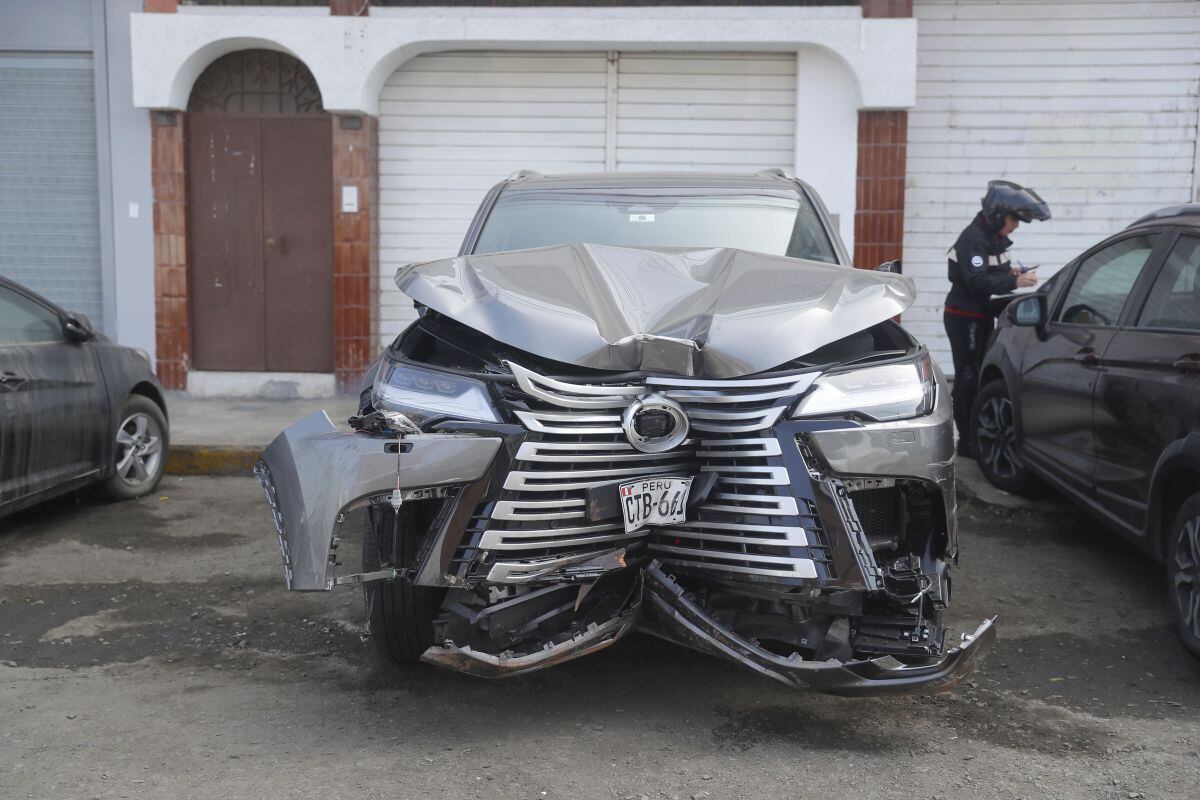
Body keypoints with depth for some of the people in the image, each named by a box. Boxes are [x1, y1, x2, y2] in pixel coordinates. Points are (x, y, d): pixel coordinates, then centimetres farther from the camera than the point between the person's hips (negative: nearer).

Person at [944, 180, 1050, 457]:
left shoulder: (996, 237, 10)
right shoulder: (973, 239, -20)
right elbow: (977, 281, -29)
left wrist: (1009, 270, 1)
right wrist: (1014, 282, -32)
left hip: (982, 316, 9)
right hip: (964, 317, -9)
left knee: (982, 375, 13)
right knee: (968, 378, -6)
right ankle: (967, 441, 0)